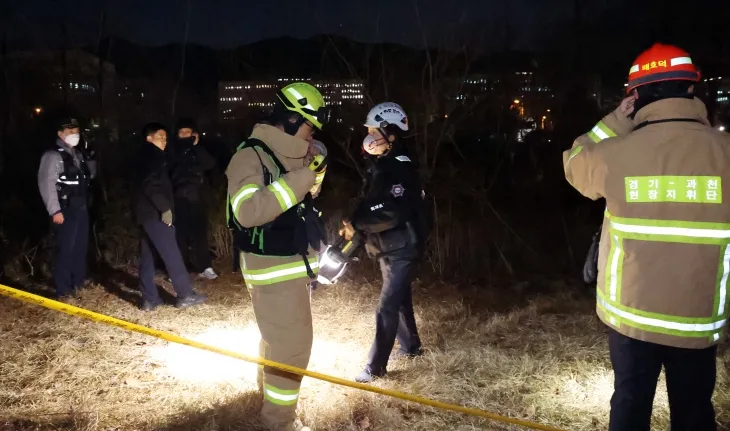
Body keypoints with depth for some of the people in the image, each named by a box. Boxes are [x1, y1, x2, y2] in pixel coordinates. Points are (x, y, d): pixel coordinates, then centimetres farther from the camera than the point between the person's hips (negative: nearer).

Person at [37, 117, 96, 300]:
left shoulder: (79, 154, 14)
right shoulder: (53, 155, -10)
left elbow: (90, 175, 24)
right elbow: (47, 184, -16)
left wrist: (90, 161, 4)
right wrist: (55, 210, -20)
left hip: (81, 208, 8)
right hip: (66, 210, -8)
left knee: (81, 246, 14)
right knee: (66, 249, -5)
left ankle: (78, 281, 28)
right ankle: (63, 290, 2)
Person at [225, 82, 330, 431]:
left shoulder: (284, 156, 8)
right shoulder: (250, 156, -20)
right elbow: (248, 211, -36)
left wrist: (312, 169, 4)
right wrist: (302, 177, -33)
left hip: (291, 263, 9)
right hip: (274, 269, -9)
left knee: (278, 335, 25)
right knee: (293, 342, -2)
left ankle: (269, 386, 46)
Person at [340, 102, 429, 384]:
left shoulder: (400, 168, -21)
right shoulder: (381, 166, 9)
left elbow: (391, 212, -32)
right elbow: (371, 203, 11)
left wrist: (357, 224, -27)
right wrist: (354, 225, -6)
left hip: (402, 249, -10)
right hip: (388, 248, 10)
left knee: (386, 308, -7)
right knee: (400, 298, 22)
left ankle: (376, 367, 2)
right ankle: (411, 346, 40)